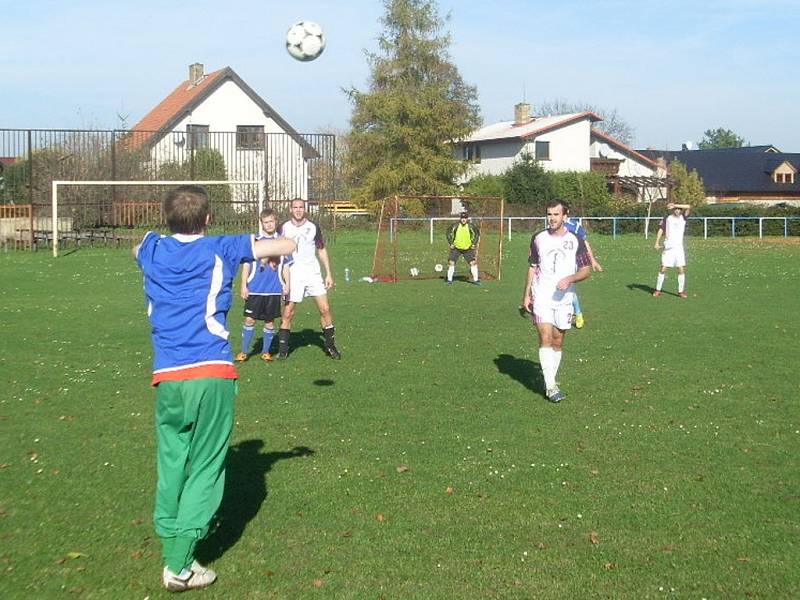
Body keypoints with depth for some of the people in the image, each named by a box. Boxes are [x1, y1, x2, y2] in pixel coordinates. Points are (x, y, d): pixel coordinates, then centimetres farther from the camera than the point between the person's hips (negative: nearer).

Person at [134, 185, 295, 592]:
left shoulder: (154, 250, 12)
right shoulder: (221, 250, 3)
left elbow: (137, 249, 38)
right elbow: (288, 245, 9)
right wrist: (273, 252, 30)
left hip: (167, 377, 3)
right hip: (212, 375, -3)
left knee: (171, 465, 14)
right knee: (205, 470, 2)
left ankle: (172, 552, 16)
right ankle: (179, 565, -1)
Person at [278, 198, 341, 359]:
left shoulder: (313, 227, 4)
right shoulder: (284, 228, 0)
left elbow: (322, 250, 11)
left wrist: (329, 274, 7)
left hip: (313, 273, 2)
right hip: (293, 275, -1)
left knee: (325, 309, -2)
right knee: (288, 313, -3)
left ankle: (330, 345, 11)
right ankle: (283, 349, 7)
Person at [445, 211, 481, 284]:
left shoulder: (471, 226, -12)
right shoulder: (456, 226, -12)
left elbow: (477, 233, 4)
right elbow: (448, 233, 4)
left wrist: (474, 244, 0)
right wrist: (450, 243, -1)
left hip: (468, 248, 0)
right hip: (456, 248, 0)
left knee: (473, 262, -7)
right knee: (451, 262, -6)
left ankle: (476, 280, 3)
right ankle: (449, 279, 6)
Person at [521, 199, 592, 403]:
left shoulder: (575, 240, 0)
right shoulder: (538, 239, 5)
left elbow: (587, 269, 1)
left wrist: (570, 279, -17)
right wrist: (526, 294, 7)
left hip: (564, 298, 1)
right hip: (541, 297, 0)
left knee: (558, 342, 7)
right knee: (545, 338, -12)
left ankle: (550, 381, 22)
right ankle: (551, 387, -13)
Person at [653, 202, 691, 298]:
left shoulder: (683, 218, 8)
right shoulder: (667, 218, 5)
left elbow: (689, 207, -5)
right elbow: (661, 230, 0)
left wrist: (675, 205, -9)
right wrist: (657, 243, -10)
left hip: (679, 247, 1)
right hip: (668, 247, -1)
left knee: (681, 269, -5)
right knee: (663, 269, -3)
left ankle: (681, 291, 2)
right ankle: (658, 290, 7)